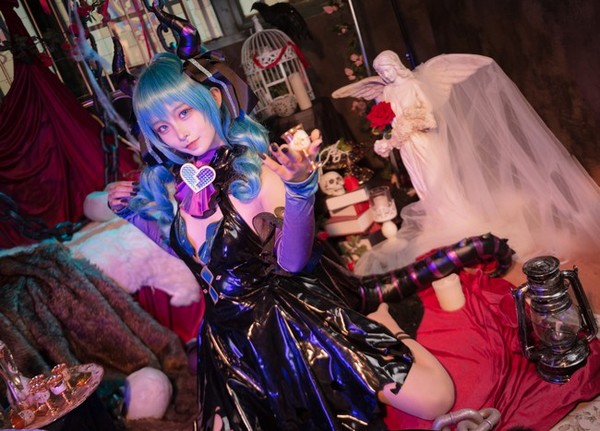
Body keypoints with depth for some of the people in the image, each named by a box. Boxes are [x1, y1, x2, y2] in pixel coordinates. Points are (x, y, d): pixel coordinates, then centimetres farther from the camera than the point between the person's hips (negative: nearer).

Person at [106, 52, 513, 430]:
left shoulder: (257, 165, -14)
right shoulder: (167, 184, -1)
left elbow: (291, 261, -23)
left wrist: (300, 185, -39)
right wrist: (130, 210, 2)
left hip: (297, 311, -4)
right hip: (232, 331, 5)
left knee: (435, 398, -12)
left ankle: (372, 308, 15)